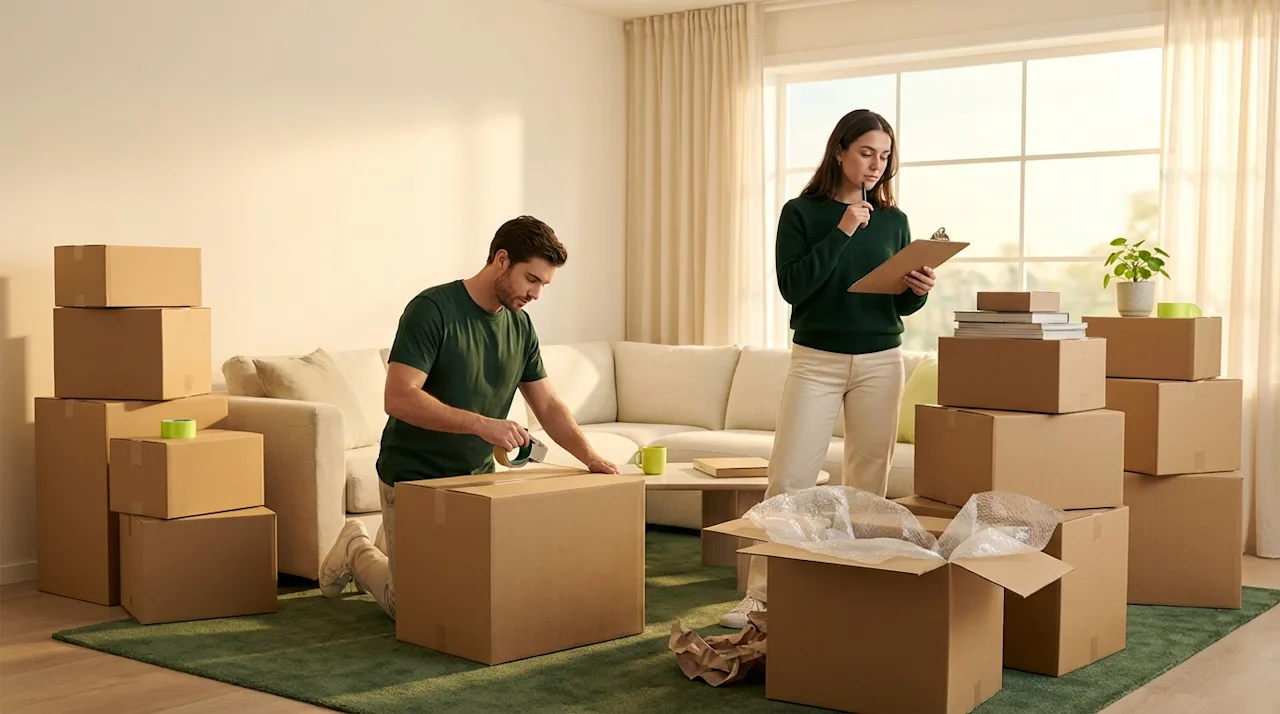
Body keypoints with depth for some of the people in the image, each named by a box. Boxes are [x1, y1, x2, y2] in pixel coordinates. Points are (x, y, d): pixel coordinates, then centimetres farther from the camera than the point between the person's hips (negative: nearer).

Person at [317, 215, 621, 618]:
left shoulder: (520, 326, 2)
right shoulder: (432, 309, -20)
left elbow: (547, 405, 6)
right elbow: (398, 398, -29)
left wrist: (589, 456, -10)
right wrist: (481, 423, -35)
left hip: (477, 479, 6)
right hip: (414, 479, -6)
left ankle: (390, 545, 34)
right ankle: (357, 551, 29)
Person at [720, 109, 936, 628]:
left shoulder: (892, 220, 9)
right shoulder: (801, 213, 0)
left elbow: (902, 304, 13)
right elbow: (793, 286, -12)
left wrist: (919, 291, -10)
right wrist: (841, 232, -17)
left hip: (880, 362, 3)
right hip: (815, 360, -3)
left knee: (868, 483, 4)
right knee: (789, 479, -6)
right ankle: (761, 593, 1)